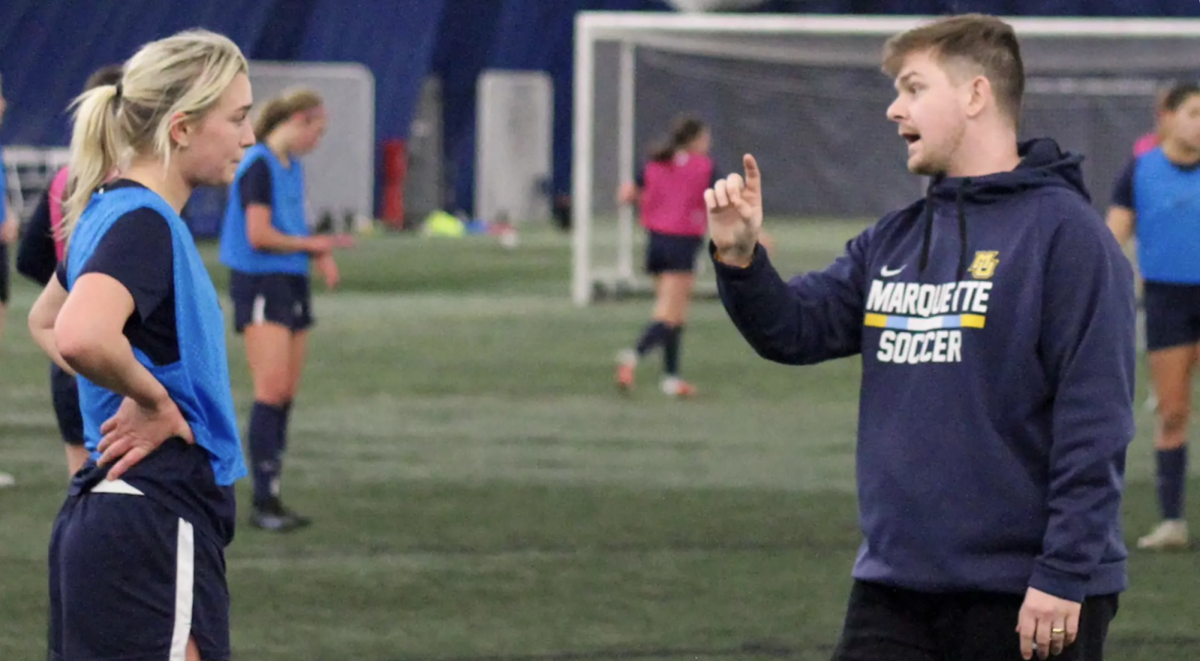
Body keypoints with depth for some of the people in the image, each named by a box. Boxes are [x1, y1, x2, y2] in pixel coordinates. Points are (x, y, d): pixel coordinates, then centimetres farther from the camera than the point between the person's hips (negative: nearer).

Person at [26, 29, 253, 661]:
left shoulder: (109, 213, 14)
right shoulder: (143, 223, -16)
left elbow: (44, 320, 32)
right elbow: (79, 336, -36)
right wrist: (154, 400, -17)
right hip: (153, 529, -10)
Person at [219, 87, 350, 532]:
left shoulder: (292, 167, 16)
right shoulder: (258, 166, -12)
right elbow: (259, 236, -17)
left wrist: (321, 256, 2)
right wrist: (315, 245, -7)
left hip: (292, 284, 9)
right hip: (261, 284, -9)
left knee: (286, 395, 6)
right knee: (272, 391, -14)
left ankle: (271, 499, 9)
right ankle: (264, 502, -13)